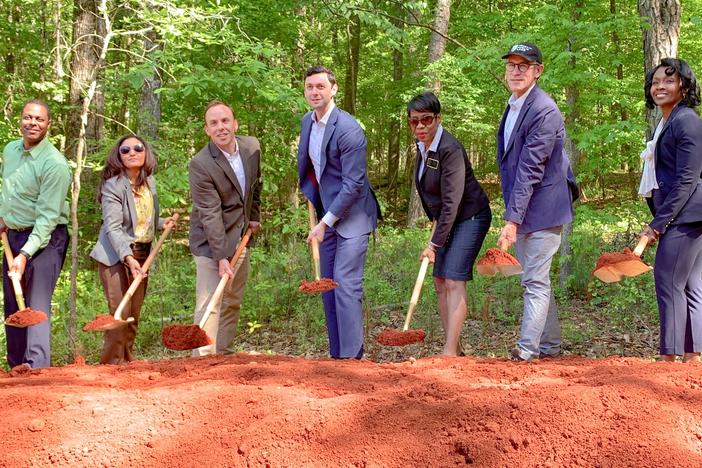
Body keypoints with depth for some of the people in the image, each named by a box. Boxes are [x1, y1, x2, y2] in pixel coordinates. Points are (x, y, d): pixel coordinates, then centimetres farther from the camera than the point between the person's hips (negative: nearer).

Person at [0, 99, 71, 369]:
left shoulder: (54, 164, -19)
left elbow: (47, 217, -22)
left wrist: (25, 254, -27)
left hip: (45, 238, -8)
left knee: (37, 305, -16)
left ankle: (37, 365, -21)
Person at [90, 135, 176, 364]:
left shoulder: (149, 182, 7)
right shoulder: (113, 185, -14)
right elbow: (113, 227, -21)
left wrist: (162, 223, 4)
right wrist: (127, 257, -32)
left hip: (141, 255, 6)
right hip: (116, 256, -6)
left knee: (134, 315, 10)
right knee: (120, 312, -11)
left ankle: (127, 361, 20)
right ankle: (111, 364, -2)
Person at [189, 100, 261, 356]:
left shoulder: (252, 147, -2)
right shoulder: (200, 164, -21)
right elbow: (210, 214, -23)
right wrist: (221, 257, -25)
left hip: (240, 238, 7)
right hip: (211, 241, -7)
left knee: (233, 303, 12)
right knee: (209, 303, -11)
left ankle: (224, 355, 22)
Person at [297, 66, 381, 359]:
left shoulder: (348, 129, -21)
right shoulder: (307, 121, 5)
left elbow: (353, 184, -22)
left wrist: (325, 222, -20)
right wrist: (311, 198, 11)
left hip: (352, 216, -9)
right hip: (327, 215, 9)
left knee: (346, 283, -13)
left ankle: (351, 355, -9)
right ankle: (336, 354, 19)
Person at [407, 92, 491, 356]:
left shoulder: (450, 150, -25)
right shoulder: (422, 145, 3)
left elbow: (451, 202, -27)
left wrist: (435, 243, -26)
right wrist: (434, 221, 15)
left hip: (470, 217, -9)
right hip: (447, 220, 9)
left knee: (454, 282, -16)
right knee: (440, 283, 6)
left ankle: (450, 352, -17)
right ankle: (455, 349, 11)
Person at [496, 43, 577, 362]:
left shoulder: (544, 111, -18)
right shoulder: (513, 106, 11)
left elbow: (530, 170, -23)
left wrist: (512, 219, -25)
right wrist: (512, 215, 16)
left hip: (542, 208, -10)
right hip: (521, 209, 10)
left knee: (536, 282, -6)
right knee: (535, 280, 16)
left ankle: (527, 350, -3)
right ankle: (550, 345, 27)